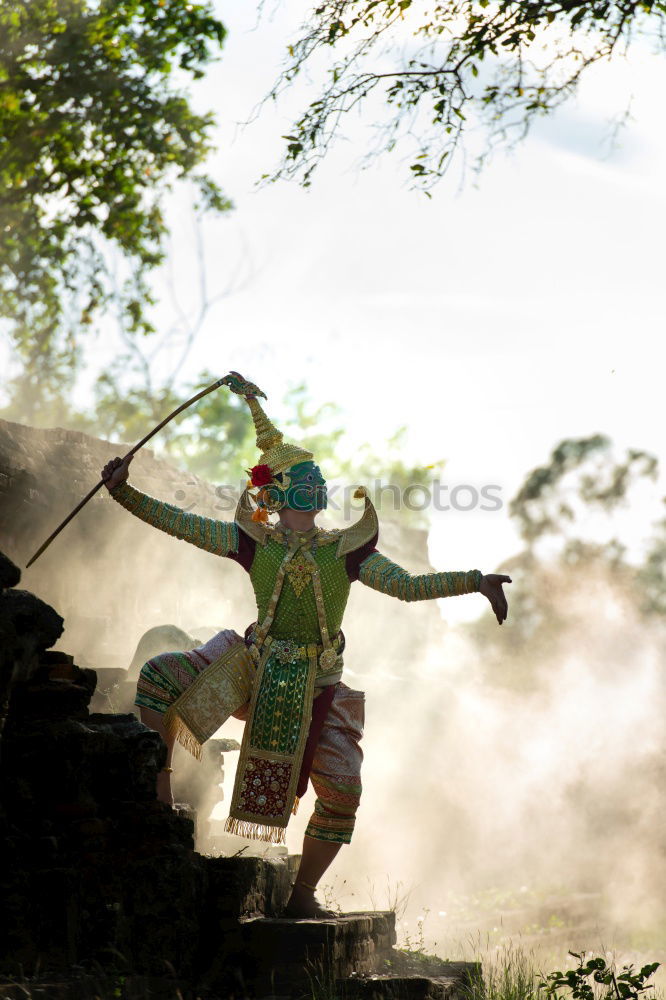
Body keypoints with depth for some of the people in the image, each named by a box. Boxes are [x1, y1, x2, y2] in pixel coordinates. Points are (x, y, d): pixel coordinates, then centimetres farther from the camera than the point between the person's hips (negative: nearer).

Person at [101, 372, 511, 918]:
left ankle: (302, 894, 14)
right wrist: (125, 493, -10)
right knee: (159, 676, -20)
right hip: (254, 666, 0)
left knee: (342, 792, -7)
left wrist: (475, 582, -14)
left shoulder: (344, 551, 0)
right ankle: (158, 790, -10)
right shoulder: (256, 542, 0)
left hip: (316, 686, 1)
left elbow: (409, 585, -5)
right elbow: (181, 524, -1)